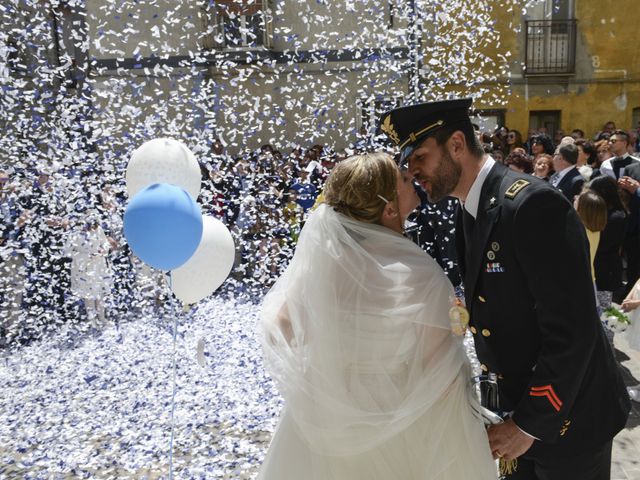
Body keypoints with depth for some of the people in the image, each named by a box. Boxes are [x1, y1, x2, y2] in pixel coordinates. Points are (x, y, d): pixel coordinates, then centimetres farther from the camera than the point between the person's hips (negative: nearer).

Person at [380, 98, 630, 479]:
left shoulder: (533, 205, -25)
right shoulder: (469, 213, 2)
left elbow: (572, 331, -26)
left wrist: (531, 424, -19)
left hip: (569, 419, -7)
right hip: (517, 407, 7)